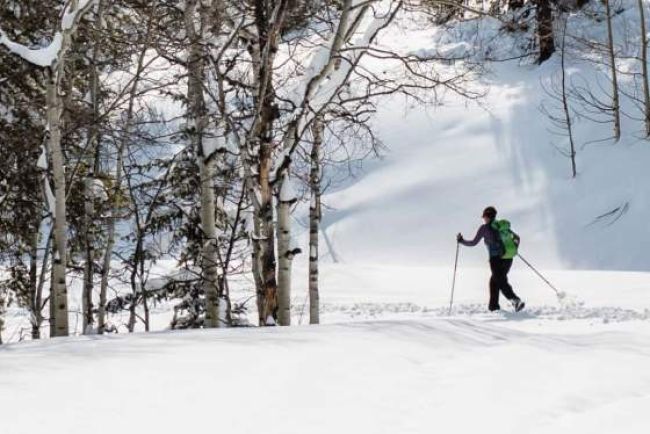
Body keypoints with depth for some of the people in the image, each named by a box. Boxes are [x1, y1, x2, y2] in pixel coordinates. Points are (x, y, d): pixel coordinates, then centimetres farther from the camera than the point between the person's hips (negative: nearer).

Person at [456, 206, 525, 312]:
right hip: (508, 259, 6)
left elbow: (473, 243, 0)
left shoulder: (484, 228, 1)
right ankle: (493, 305, 26)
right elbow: (517, 238, 18)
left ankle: (516, 300, -28)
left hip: (496, 259, -6)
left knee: (502, 283, -5)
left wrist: (461, 241, 15)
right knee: (494, 280, 23)